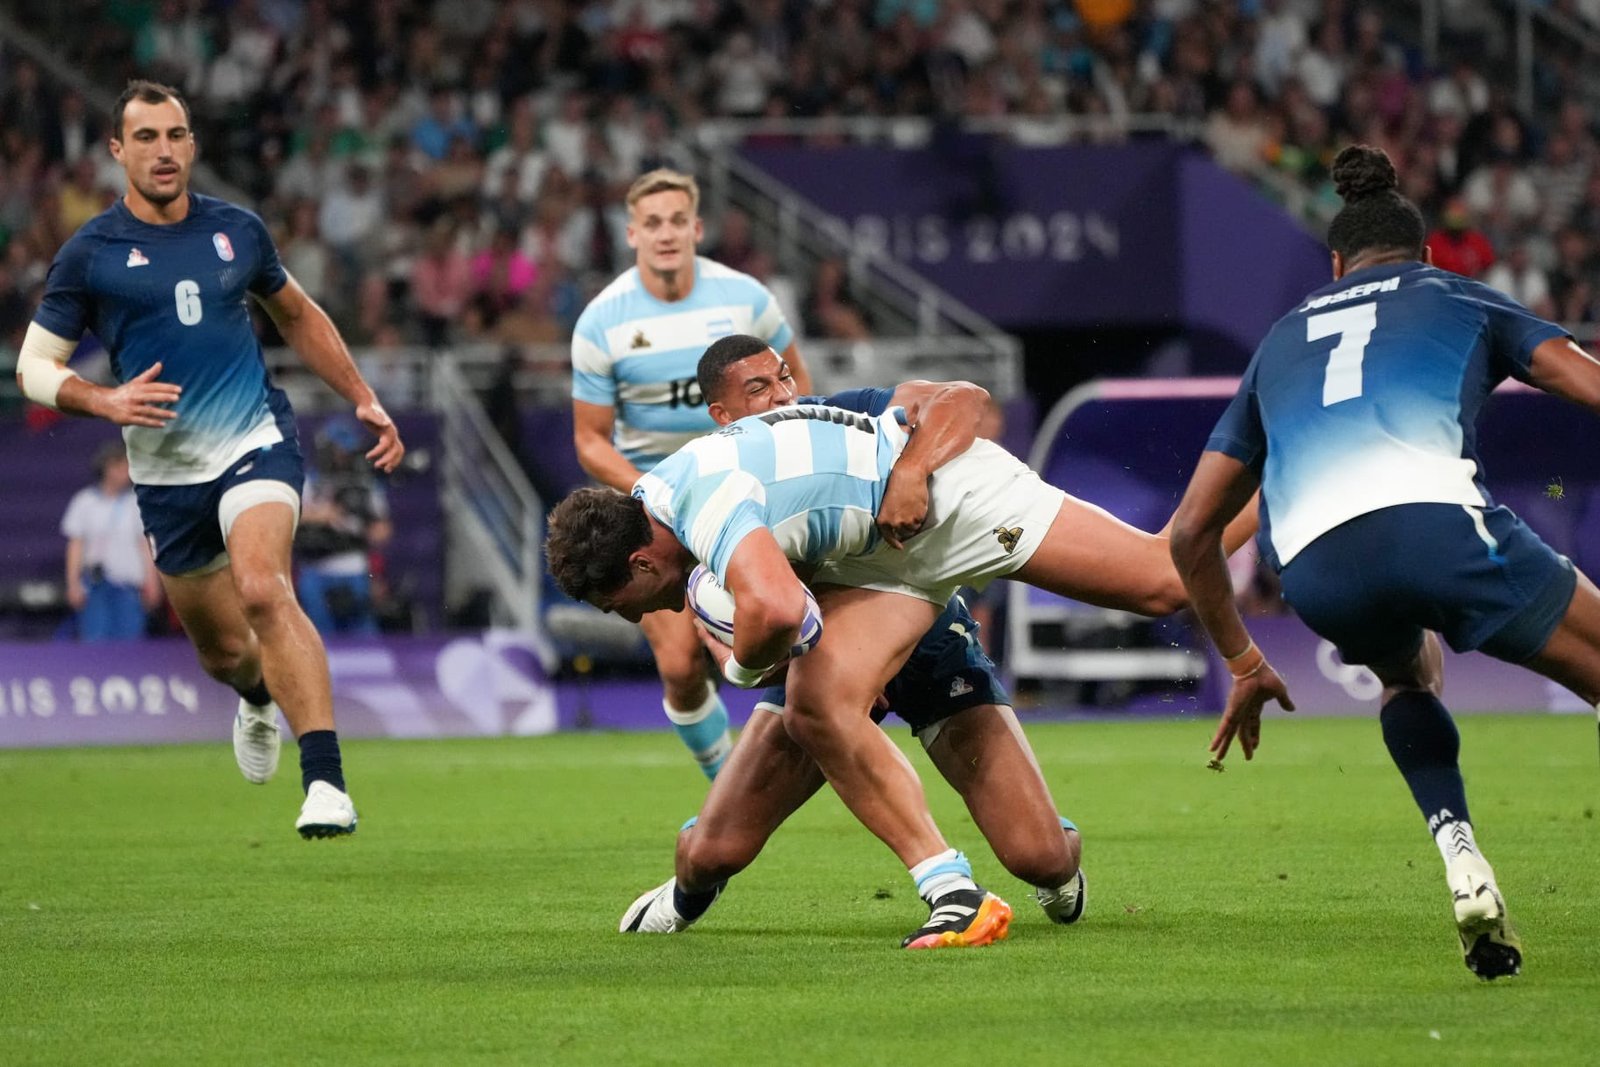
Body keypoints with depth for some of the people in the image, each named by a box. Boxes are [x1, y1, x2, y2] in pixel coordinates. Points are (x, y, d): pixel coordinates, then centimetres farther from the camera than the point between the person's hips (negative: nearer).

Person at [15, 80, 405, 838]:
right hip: (166, 470, 1)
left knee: (262, 589, -28)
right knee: (221, 651, 10)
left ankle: (326, 781, -33)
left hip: (256, 443, -1)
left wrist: (364, 400, 18)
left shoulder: (237, 230, 5)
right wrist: (106, 401, -20)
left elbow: (299, 317, 23)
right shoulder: (90, 253, -2)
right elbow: (33, 367, -1)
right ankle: (259, 698, 50)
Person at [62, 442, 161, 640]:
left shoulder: (136, 502, 5)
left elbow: (145, 545, 6)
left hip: (129, 584, 1)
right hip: (95, 584, -1)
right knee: (95, 640, -8)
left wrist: (151, 581, 1)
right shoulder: (85, 501, 4)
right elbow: (76, 545, 5)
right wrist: (73, 583, 0)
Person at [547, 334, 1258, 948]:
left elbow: (776, 609, -55)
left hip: (951, 492, -8)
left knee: (1165, 582, -2)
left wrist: (743, 666, -32)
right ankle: (953, 891, -13)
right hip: (873, 559, 8)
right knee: (817, 712, -13)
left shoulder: (706, 504, -37)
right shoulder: (652, 497, -6)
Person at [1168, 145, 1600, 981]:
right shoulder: (1459, 299, 29)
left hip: (1312, 566, 3)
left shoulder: (1281, 341, 37)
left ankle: (1460, 859, 10)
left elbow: (1191, 530, 36)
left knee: (1407, 675, 35)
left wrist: (1242, 663, 46)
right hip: (1435, 518, -3)